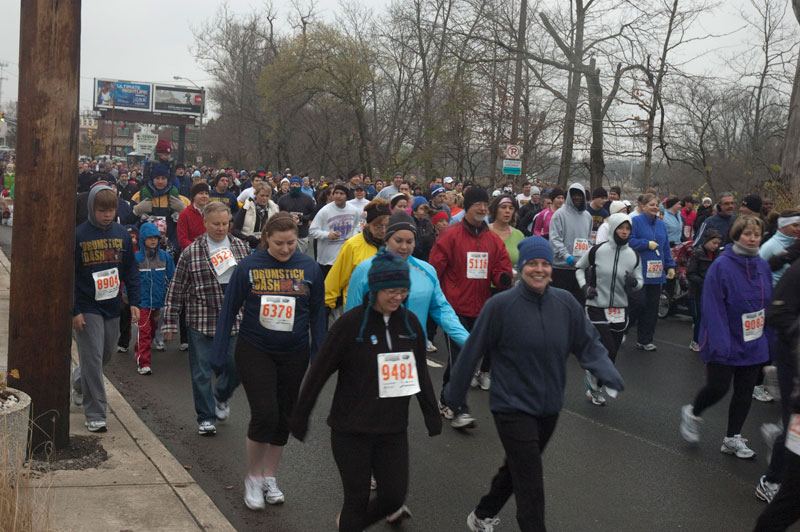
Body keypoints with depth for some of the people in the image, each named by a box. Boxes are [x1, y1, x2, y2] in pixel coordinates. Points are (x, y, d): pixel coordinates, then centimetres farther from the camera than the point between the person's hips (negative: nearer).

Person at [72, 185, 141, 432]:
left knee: (107, 354, 17)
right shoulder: (79, 235, -10)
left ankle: (79, 381, 46)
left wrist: (134, 302, 2)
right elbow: (69, 275, -8)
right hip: (87, 308, -5)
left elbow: (130, 271, 9)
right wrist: (74, 311, -12)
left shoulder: (122, 234, 2)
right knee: (92, 359, -4)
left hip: (112, 307, 5)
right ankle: (95, 414, 4)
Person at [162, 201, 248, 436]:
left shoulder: (241, 248, 5)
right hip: (201, 322, -2)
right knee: (201, 372, 4)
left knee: (236, 367, 7)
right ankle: (206, 417, 19)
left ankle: (221, 396, 38)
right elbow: (176, 289, -2)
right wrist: (170, 323, -4)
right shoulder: (191, 252, -4)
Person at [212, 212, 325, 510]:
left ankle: (269, 477, 30)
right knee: (264, 415, -11)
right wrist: (219, 354, -3)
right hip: (255, 351, -3)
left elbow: (317, 314, 6)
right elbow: (229, 310, -2)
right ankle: (253, 477, 13)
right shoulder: (249, 267, -8)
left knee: (284, 418, 11)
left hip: (294, 354, 3)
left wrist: (318, 356, 3)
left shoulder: (309, 268, -3)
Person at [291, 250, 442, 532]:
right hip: (351, 430, -4)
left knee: (394, 496, 7)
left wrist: (432, 414, 16)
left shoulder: (410, 323, 2)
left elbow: (420, 372, 13)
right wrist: (300, 417, -4)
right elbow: (319, 372, -7)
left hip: (393, 429, 4)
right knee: (357, 499, 3)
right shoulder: (350, 323, -12)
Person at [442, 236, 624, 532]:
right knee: (531, 485, -6)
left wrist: (607, 373, -18)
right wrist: (454, 394, -5)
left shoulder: (565, 303, -6)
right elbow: (473, 351, -12)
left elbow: (588, 343, 0)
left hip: (549, 407, 6)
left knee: (516, 469, 24)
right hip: (512, 406, -6)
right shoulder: (501, 305, -18)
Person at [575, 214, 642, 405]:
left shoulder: (633, 255, 2)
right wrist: (585, 286, -7)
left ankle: (594, 389, 31)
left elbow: (640, 281, 10)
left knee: (611, 357, 10)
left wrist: (634, 282, -14)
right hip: (597, 309, -4)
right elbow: (579, 267, 8)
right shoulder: (598, 250, -8)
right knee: (608, 352, -11)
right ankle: (591, 376, 19)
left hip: (620, 311, 4)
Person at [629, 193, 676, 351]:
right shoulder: (636, 221, -5)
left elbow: (666, 247, 20)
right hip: (639, 271, -6)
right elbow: (629, 241, -12)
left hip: (656, 272, 6)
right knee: (639, 302, -14)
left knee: (652, 307, 7)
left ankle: (645, 340, 16)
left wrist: (670, 266, 16)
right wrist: (647, 244, -14)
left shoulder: (660, 224, 16)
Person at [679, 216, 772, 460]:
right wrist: (719, 343, -24)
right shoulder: (721, 266, -17)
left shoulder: (763, 266, 3)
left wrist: (769, 338, 10)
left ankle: (733, 438, 26)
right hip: (726, 342, -6)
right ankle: (692, 413, 27)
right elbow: (713, 308, -19)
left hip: (753, 344, 6)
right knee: (717, 387, -4)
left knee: (745, 391, 11)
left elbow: (768, 303, 13)